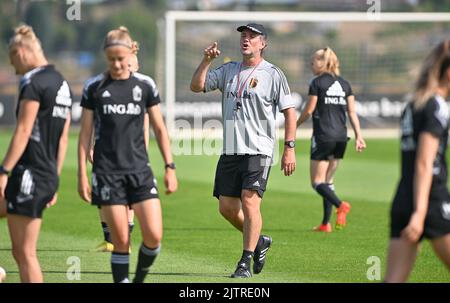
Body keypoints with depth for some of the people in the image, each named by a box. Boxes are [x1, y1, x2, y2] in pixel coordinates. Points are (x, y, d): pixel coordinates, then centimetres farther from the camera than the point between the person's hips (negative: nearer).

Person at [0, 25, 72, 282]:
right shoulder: (63, 84, 17)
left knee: (25, 253, -4)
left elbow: (23, 132, -17)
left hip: (29, 174, -9)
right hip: (50, 177, 9)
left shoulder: (34, 82, -11)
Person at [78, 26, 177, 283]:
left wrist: (170, 167, 3)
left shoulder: (145, 85, 5)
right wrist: (82, 174, 0)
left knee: (154, 236, -8)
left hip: (139, 169, 1)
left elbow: (160, 129, 9)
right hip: (107, 173, -1)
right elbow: (85, 134, 5)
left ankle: (140, 277, 18)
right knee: (121, 241, -4)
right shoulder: (94, 88, 2)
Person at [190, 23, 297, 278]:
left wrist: (290, 148, -9)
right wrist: (207, 60, -7)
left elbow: (289, 111, -2)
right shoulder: (229, 70, 14)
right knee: (226, 207, 5)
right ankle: (258, 241, 28)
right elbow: (196, 86, 8)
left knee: (249, 202, -15)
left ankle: (246, 262, -9)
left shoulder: (273, 74, -1)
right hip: (230, 150, 6)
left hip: (258, 151, -6)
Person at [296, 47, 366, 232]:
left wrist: (295, 125, 12)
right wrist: (358, 135, 6)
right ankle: (326, 223, 12)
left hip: (323, 136, -6)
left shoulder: (317, 83, -6)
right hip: (341, 137, 6)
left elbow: (309, 110, -4)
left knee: (317, 182, -2)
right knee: (328, 180, 15)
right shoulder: (344, 84, 11)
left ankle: (340, 205, -27)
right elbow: (352, 112, 7)